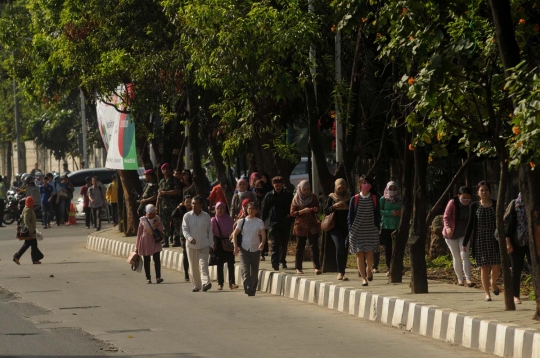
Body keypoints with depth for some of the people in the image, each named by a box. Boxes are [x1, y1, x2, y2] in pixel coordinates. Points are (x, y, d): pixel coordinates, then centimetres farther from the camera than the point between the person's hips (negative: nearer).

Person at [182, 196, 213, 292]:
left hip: (204, 245, -1)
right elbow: (184, 229, -5)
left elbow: (210, 231, 10)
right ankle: (196, 285, 17)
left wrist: (210, 245, 6)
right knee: (193, 267, 6)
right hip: (191, 245, 1)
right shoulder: (187, 216, 2)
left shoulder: (206, 216, 5)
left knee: (203, 264, -15)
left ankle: (205, 283, -28)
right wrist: (189, 238, -25)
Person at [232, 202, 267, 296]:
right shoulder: (242, 221, 3)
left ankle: (253, 290, 20)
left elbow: (263, 234, -9)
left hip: (255, 249, 1)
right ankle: (248, 288, -27)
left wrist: (262, 243, -30)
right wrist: (236, 246, -2)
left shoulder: (259, 222, 1)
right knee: (245, 270, -17)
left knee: (254, 272, 6)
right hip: (244, 249, -1)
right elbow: (235, 234, 8)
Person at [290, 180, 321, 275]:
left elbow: (317, 209, 11)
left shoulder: (313, 197, 4)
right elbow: (292, 213, -4)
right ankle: (298, 268, 15)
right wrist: (302, 211, -19)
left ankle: (317, 267, -15)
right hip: (300, 226, -1)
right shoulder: (296, 199, -1)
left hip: (312, 225, 1)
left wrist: (316, 209, -13)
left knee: (314, 246, -10)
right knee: (300, 247, 5)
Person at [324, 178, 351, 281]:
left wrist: (348, 208, -12)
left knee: (345, 248, -1)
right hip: (335, 227, -2)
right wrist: (334, 206, -15)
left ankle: (341, 272, 10)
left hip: (347, 227, 2)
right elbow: (326, 211, 1)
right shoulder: (331, 198, 6)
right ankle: (340, 272, -11)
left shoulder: (349, 198, 8)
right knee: (340, 247, -18)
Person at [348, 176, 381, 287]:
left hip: (371, 231, 0)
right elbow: (350, 216, 3)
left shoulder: (375, 199, 3)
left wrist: (377, 228, 2)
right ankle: (363, 278, 8)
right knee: (360, 254, 0)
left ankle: (368, 269, 26)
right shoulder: (354, 199, 0)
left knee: (369, 255, -6)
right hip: (357, 231, 0)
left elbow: (377, 215, 8)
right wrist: (351, 230, -2)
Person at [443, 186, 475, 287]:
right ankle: (460, 279, 19)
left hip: (464, 234, 1)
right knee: (457, 257, 5)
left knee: (464, 255, -15)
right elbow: (446, 217, -21)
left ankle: (468, 279, -20)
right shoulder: (452, 203, -17)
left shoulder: (470, 205, -6)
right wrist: (447, 227, -38)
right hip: (451, 234, -1)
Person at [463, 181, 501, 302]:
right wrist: (465, 243, 4)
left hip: (494, 240, 0)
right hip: (480, 241, 0)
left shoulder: (496, 205, 2)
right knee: (484, 268, 0)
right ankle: (487, 294, 8)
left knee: (496, 267, -4)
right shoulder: (474, 207, 3)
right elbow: (470, 225, 6)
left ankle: (493, 283, 29)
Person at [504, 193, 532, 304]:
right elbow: (507, 223, -4)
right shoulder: (514, 204, -2)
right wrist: (508, 242, -10)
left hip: (531, 242, 2)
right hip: (516, 243, -2)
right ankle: (516, 296, 13)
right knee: (517, 269, 2)